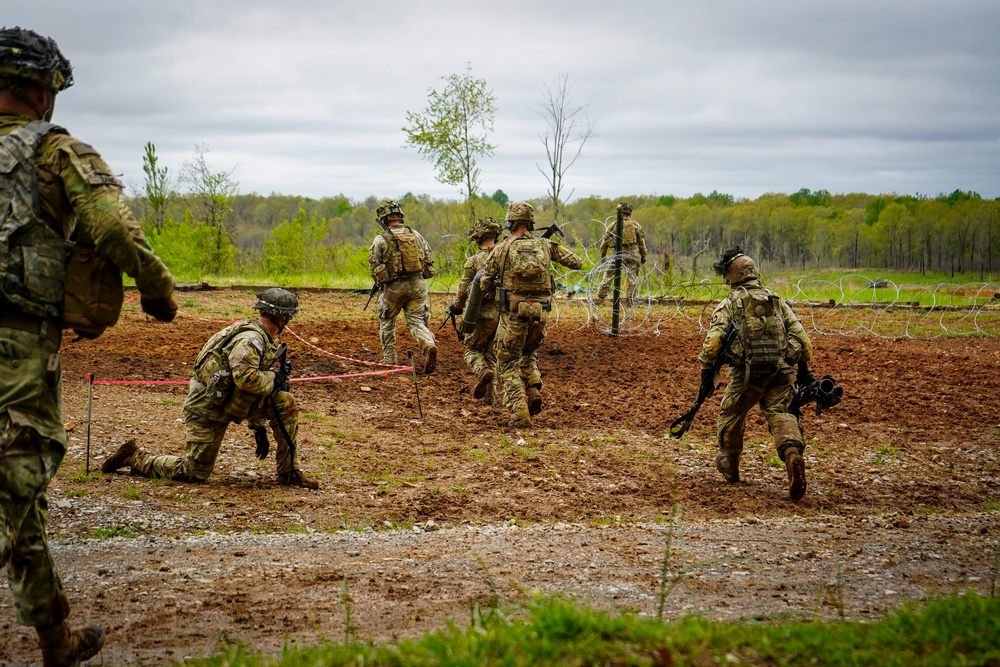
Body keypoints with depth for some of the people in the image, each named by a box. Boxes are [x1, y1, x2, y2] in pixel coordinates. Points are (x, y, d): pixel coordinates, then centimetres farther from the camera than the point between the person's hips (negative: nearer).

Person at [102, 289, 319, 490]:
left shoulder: (262, 338, 11)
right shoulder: (251, 339, -21)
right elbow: (244, 376, -38)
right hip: (207, 409, -9)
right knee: (195, 473, -3)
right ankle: (135, 458, 13)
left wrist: (259, 428, 21)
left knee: (285, 403, -2)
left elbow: (251, 390, 20)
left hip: (227, 402, 9)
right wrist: (272, 378, -20)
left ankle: (289, 473, 3)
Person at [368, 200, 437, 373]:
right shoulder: (416, 235, 6)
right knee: (417, 322, 5)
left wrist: (380, 283, 11)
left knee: (387, 321, 20)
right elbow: (428, 260, 9)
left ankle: (389, 358, 22)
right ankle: (429, 345, -24)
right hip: (417, 285, 2)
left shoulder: (381, 240, -6)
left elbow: (373, 267, -6)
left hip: (393, 287, -2)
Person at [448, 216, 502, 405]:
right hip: (504, 315, 4)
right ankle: (489, 396, 11)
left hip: (483, 314, -4)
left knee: (472, 349, 14)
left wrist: (456, 308, 14)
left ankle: (483, 371, -17)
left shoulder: (474, 261, -8)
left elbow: (463, 289, -5)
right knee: (491, 353, 16)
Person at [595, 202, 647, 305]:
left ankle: (601, 297, 5)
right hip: (633, 255, 0)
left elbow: (604, 242, 8)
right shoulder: (636, 225, 7)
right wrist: (643, 257, 15)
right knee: (632, 278, 6)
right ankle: (630, 300, 3)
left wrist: (602, 256, 17)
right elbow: (642, 243, 8)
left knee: (608, 275, 8)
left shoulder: (613, 225, 5)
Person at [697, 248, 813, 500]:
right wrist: (804, 369, 21)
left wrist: (706, 367, 0)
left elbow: (713, 339, -10)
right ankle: (793, 453, -34)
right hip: (781, 372, 3)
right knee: (780, 413, -1)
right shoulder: (777, 300, 16)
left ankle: (730, 467, 37)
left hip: (747, 373, -2)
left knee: (731, 415, 19)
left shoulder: (730, 302, 4)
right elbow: (801, 337, 12)